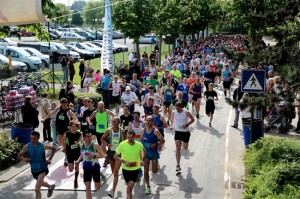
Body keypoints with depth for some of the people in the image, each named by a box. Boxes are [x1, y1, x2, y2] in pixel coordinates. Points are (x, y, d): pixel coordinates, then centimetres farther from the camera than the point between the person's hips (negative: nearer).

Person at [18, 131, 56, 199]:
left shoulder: (43, 146, -18)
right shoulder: (27, 146, -14)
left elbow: (54, 149, 0)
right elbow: (19, 155, -4)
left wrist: (49, 159, -8)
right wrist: (24, 159, -25)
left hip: (42, 169, -4)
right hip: (34, 169, 4)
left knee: (37, 189, -16)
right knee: (41, 183, 31)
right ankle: (50, 187, 63)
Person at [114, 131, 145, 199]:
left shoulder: (139, 145, -13)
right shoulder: (122, 144, -17)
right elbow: (115, 156, -8)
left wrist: (141, 161, -8)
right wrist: (124, 161, -21)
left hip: (135, 169, 0)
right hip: (126, 169, 1)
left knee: (129, 188, -9)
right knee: (129, 187, 16)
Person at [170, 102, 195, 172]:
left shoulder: (186, 112, -14)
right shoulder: (174, 113, -6)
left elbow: (192, 119, -4)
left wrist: (187, 124, -19)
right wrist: (172, 125, -4)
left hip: (186, 132, -1)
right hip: (178, 132, 1)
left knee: (185, 148, 14)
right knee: (178, 149, -8)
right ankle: (178, 165, -5)